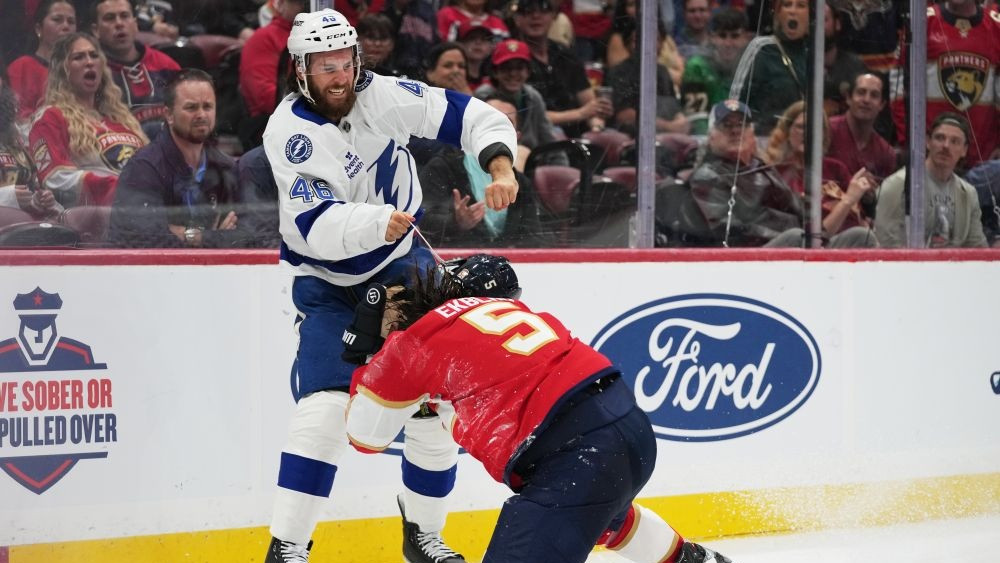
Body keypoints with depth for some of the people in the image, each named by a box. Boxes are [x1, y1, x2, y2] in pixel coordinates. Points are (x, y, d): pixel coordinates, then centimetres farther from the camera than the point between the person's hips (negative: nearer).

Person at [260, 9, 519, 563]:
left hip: (401, 264, 4)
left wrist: (499, 165, -27)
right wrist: (381, 223, -50)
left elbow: (471, 116, -8)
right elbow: (319, 228, -33)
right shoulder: (288, 132, -23)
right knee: (325, 403, -20)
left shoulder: (385, 96, -15)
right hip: (325, 281, -4)